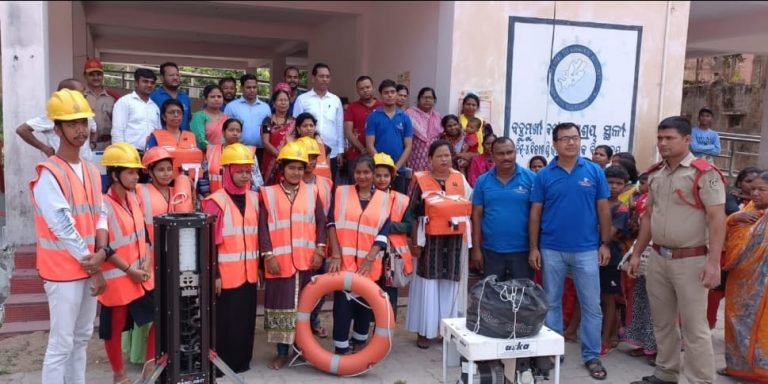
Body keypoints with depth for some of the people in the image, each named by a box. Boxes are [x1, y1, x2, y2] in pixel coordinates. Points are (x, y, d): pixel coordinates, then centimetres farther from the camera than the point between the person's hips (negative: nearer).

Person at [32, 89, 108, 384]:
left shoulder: (92, 171, 10)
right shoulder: (49, 174, -14)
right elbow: (62, 227, -18)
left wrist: (101, 252, -8)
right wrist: (93, 265, -13)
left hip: (89, 268, 8)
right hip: (63, 270, -8)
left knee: (82, 338, 16)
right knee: (61, 344, -1)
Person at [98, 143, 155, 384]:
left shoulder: (134, 199, 6)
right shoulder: (105, 205, -17)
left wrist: (147, 263, -3)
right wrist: (130, 269, -16)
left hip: (142, 276, 7)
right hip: (117, 278, -7)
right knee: (114, 328, 9)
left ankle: (150, 363, 26)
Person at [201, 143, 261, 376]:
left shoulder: (254, 199, 8)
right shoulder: (216, 201, -9)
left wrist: (260, 265, 13)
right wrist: (214, 274, -12)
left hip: (249, 272, 5)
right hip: (226, 273, -5)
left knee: (246, 317, 12)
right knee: (224, 319, 2)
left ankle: (241, 359, 26)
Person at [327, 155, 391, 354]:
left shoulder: (384, 198, 4)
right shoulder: (341, 192, 4)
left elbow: (384, 232, -2)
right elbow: (332, 223, -2)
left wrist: (370, 259, -12)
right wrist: (335, 254, -12)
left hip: (369, 264, 1)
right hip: (343, 260, -1)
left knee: (365, 304, 11)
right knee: (342, 304, -3)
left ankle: (358, 344, 29)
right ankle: (340, 350, 6)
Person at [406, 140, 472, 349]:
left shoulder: (460, 179, 6)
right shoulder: (421, 181, -3)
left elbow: (470, 206, 15)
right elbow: (414, 214, -4)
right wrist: (414, 242, -7)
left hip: (454, 240, 3)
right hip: (430, 240, -3)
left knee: (451, 283, 8)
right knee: (428, 283, 2)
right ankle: (424, 330, 11)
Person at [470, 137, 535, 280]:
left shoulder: (531, 178, -5)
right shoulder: (482, 181, 2)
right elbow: (477, 215, 4)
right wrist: (476, 248, 1)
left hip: (522, 250, -2)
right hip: (491, 250, 2)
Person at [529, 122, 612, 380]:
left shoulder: (595, 171, 1)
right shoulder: (544, 175, 0)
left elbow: (603, 209, 4)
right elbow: (535, 213, 2)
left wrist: (605, 244, 0)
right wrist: (534, 247, -2)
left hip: (586, 249, 0)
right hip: (551, 250, 0)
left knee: (591, 305, 5)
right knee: (551, 303, 11)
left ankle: (592, 356, 18)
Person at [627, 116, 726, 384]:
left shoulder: (704, 173, -11)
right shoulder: (656, 175, 10)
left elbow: (717, 219, -15)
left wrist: (713, 262, -21)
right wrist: (637, 253, 15)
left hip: (690, 260, -7)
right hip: (658, 258, 7)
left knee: (694, 328, -1)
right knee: (662, 323, 16)